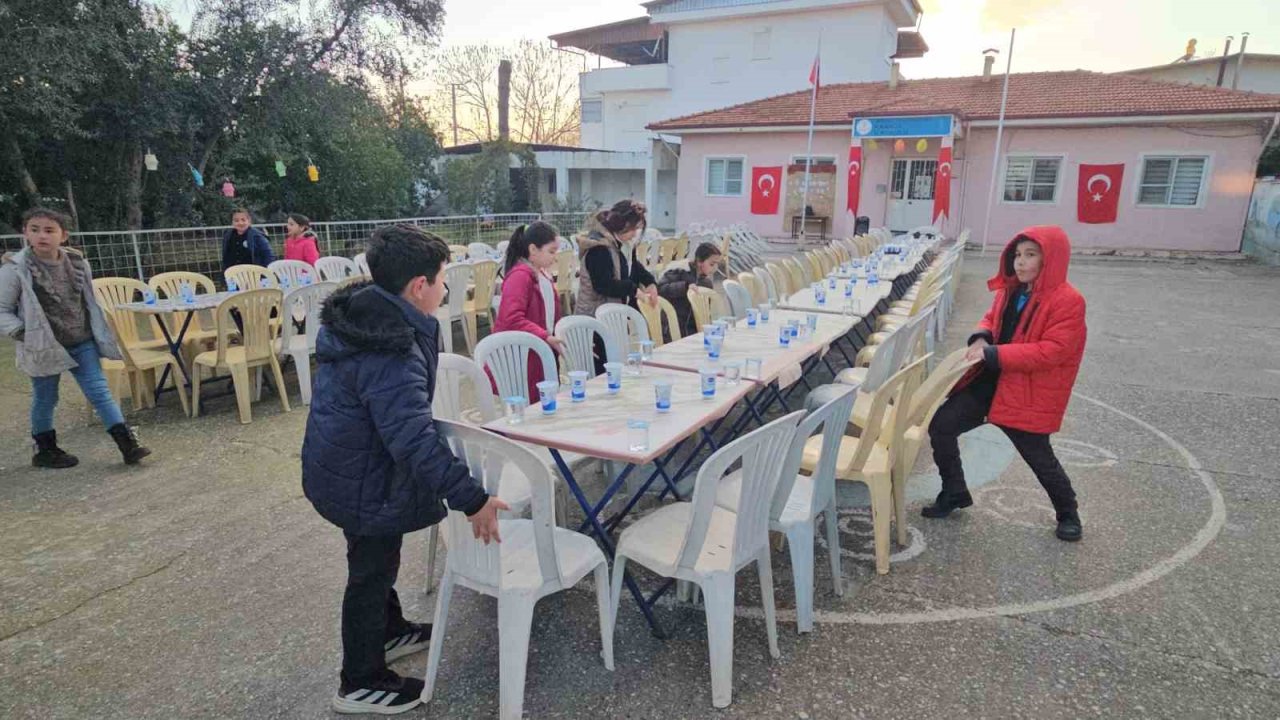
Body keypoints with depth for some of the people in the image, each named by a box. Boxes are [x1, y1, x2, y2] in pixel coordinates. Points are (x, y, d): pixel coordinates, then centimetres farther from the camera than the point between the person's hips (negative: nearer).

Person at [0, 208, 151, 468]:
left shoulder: (78, 263, 0)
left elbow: (89, 302, 12)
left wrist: (99, 336, 11)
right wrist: (25, 334, -18)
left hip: (82, 343, 3)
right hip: (44, 347, -3)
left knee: (99, 391, -1)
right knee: (45, 399, 12)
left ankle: (127, 443, -3)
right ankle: (45, 450, 30)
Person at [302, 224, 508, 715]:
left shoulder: (354, 315, -3)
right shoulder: (390, 355, -34)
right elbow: (415, 442, -36)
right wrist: (472, 499, -32)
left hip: (342, 467, 9)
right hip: (365, 484, -9)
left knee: (375, 562, 27)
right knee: (371, 572, 10)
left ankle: (389, 631, 50)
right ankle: (361, 684, 31)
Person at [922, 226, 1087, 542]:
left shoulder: (1068, 301, -17)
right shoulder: (1010, 290, 5)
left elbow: (1052, 351, -23)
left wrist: (994, 354, -27)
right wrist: (981, 336, -5)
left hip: (1030, 394, -6)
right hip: (990, 380, 7)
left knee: (1039, 458, 9)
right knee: (941, 426, 1)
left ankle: (1068, 513, 39)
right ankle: (955, 493, 22)